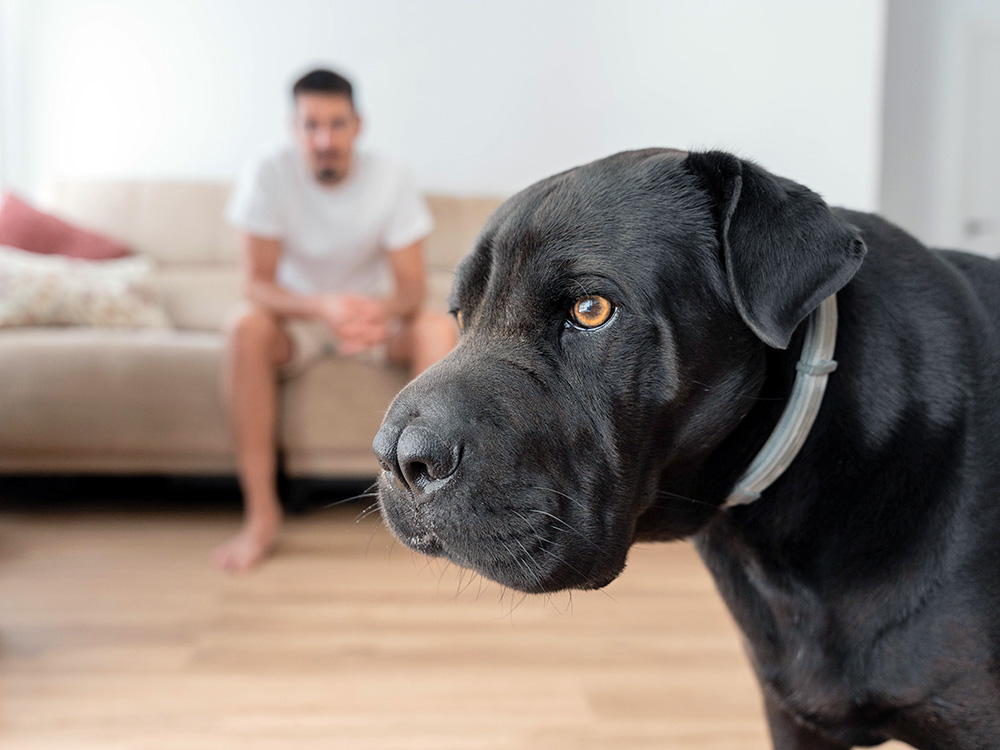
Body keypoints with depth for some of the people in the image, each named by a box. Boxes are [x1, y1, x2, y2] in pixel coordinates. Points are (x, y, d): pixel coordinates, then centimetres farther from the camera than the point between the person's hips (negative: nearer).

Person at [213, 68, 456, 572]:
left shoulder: (389, 179, -14)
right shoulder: (267, 176, -17)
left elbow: (412, 286, -15)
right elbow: (258, 284, -21)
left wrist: (383, 310, -40)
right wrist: (324, 307, -42)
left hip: (375, 316, 1)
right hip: (298, 318, -1)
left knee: (438, 328, -28)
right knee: (245, 330, -34)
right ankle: (261, 515, -29)